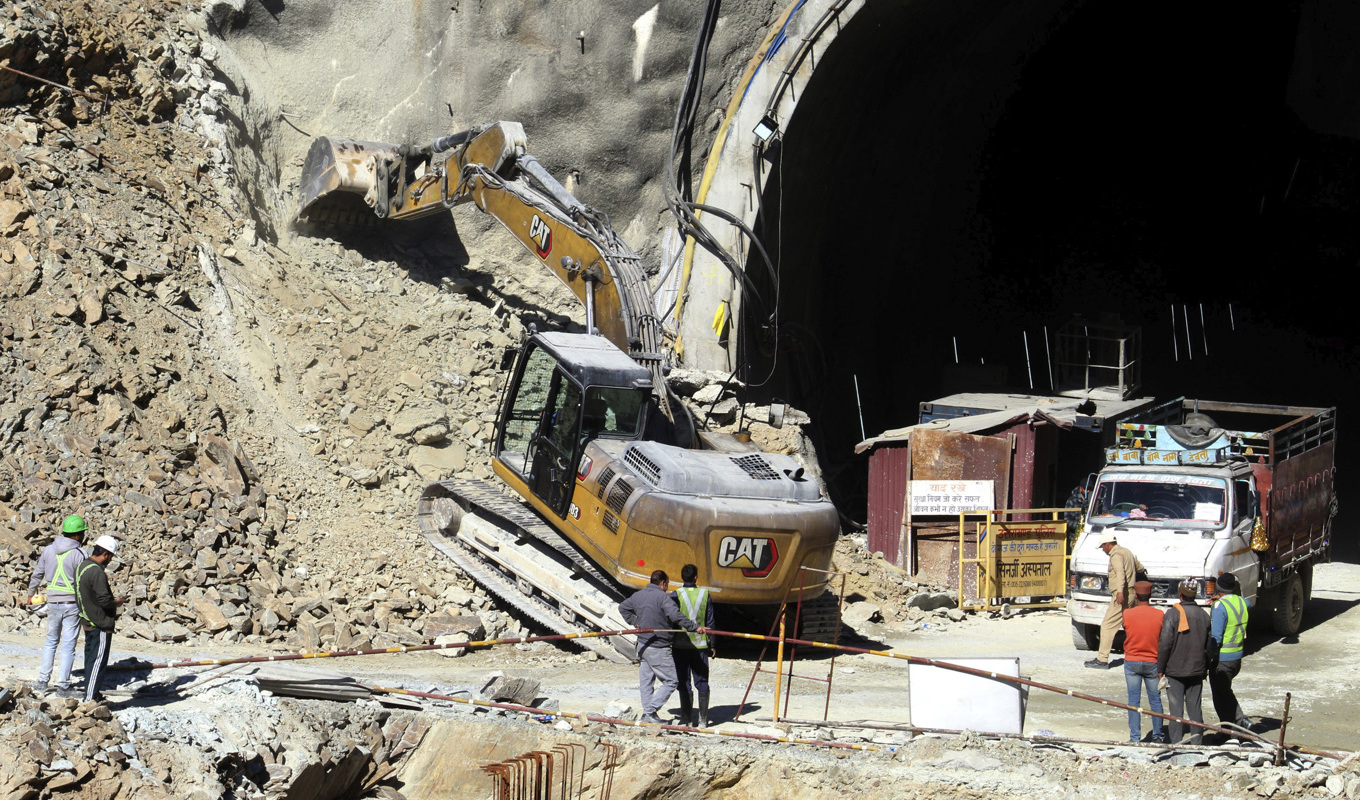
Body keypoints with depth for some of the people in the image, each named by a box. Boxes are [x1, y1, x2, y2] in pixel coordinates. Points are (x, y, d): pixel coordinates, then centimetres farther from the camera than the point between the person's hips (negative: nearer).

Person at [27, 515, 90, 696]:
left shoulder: (49, 550, 1)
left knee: (51, 641, 19)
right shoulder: (79, 554, -14)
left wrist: (31, 594, 28)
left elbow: (37, 574, 12)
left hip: (53, 603, 4)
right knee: (68, 645, 3)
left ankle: (43, 681, 15)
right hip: (73, 603, -4)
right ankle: (63, 685, 5)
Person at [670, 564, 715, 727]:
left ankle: (686, 718, 4)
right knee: (702, 682, 8)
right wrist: (711, 644, 14)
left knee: (684, 683, 4)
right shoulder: (705, 594, 1)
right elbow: (710, 622, 6)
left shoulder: (676, 595, -6)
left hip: (680, 644, -2)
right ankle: (703, 719, 7)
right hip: (700, 644, 2)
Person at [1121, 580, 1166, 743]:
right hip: (1152, 662, 1)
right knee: (1155, 700, 12)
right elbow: (1163, 641, 0)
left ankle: (1135, 737, 4)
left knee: (1133, 700, 5)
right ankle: (1158, 735, 20)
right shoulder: (1159, 615, -8)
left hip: (1132, 661, -1)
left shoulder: (1127, 614, -10)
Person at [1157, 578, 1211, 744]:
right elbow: (1209, 645, 10)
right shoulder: (1203, 615, 4)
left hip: (1175, 670, -4)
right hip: (1197, 670, 4)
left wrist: (1160, 668, -6)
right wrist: (1206, 667, 21)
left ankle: (1176, 741, -1)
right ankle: (1197, 740, 13)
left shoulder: (1173, 614, -12)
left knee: (1176, 707, 0)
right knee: (1195, 707, 11)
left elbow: (1165, 644, -14)